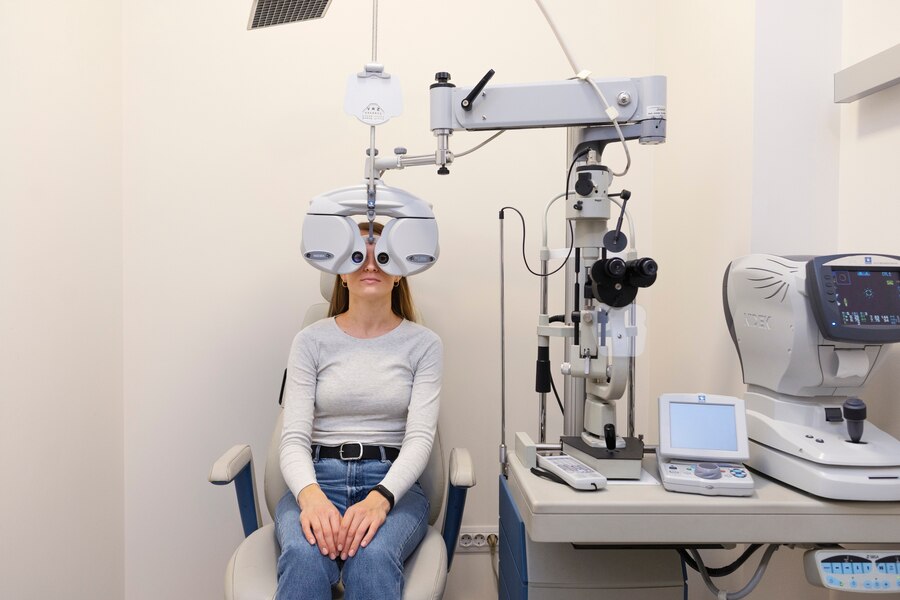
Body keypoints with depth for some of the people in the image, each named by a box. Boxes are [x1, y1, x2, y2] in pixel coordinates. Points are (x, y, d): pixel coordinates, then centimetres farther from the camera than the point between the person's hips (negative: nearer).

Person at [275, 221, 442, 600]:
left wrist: (380, 498, -26)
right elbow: (294, 438, -2)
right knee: (304, 556, -34)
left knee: (372, 557, -35)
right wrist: (311, 495, -25)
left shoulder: (423, 344, 5)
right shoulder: (311, 341, 6)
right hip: (319, 477, 1)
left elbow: (420, 437, -6)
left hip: (393, 482, 0)